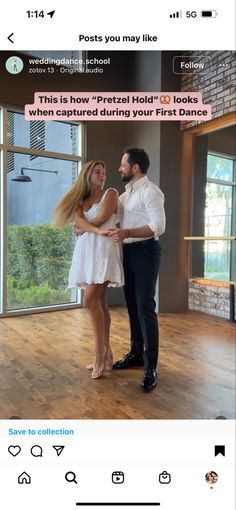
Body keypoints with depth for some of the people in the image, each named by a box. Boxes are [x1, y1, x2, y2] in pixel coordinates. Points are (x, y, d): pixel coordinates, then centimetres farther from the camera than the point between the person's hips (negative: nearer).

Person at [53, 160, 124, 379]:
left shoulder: (110, 193, 7)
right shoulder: (80, 199, 19)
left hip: (104, 249, -5)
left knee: (91, 299, -16)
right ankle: (105, 352, 11)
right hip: (86, 251, 5)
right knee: (99, 301, 5)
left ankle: (100, 352, -7)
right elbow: (79, 222, 0)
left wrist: (83, 229, 8)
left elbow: (101, 219, -6)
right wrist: (97, 231, -17)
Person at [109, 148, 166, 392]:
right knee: (132, 305, 14)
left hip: (145, 252, -9)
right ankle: (136, 354, 28)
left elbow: (158, 226, -20)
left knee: (145, 307, -9)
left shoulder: (150, 191, -11)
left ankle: (150, 367, 0)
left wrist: (127, 233, -28)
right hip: (129, 252, 9)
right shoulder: (126, 193, 16)